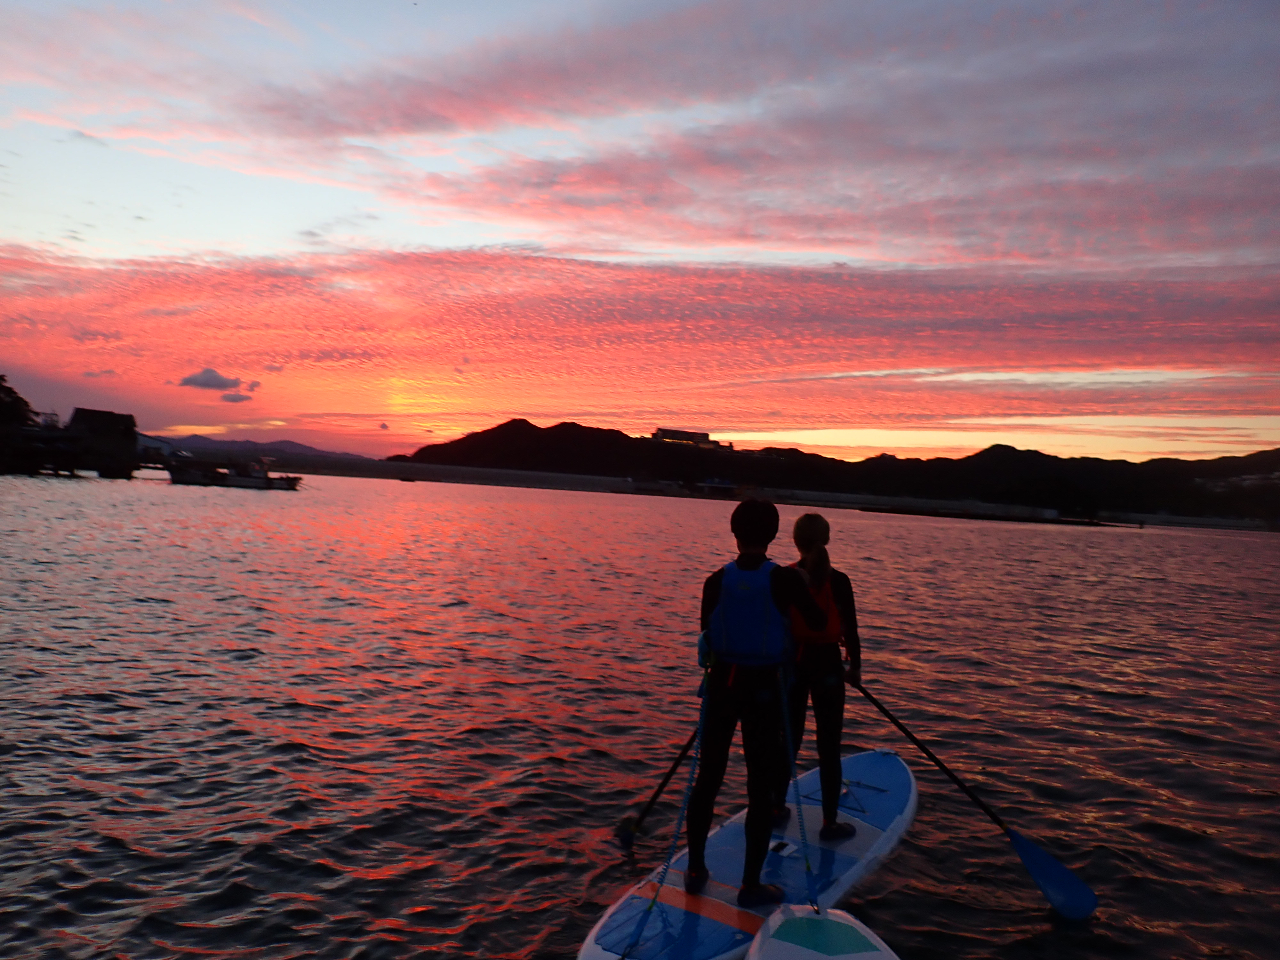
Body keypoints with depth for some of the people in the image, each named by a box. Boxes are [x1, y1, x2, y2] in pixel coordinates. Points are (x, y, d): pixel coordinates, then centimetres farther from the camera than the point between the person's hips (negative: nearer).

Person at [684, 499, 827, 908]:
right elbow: (819, 624, -2)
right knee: (760, 789, 8)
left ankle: (695, 870, 27)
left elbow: (708, 636, 3)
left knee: (708, 778, 15)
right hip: (763, 689, -2)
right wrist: (806, 585, 11)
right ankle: (751, 885, 17)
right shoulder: (786, 579, -13)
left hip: (722, 683, 3)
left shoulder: (717, 581, -6)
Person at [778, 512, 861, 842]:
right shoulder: (838, 581, -12)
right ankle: (830, 822, 13)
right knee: (829, 747, 6)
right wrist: (855, 666, 8)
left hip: (791, 663, 3)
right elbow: (850, 629, -6)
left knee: (789, 739, 18)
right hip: (827, 665, -3)